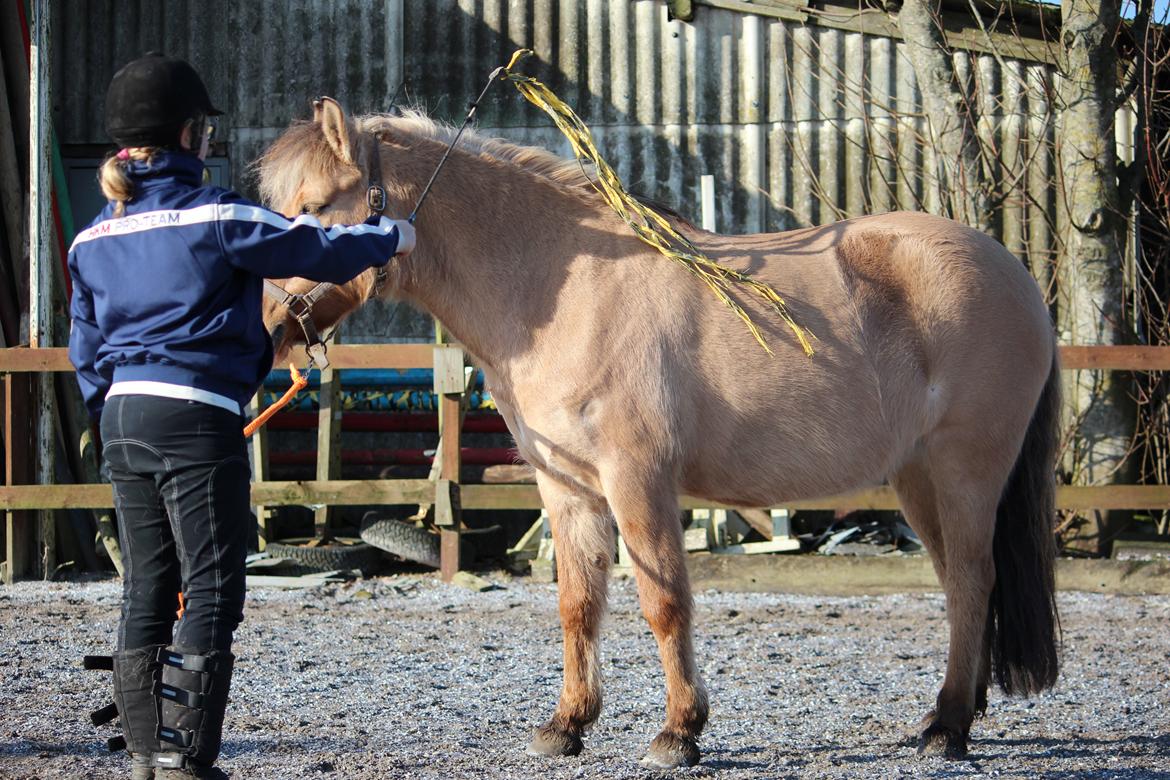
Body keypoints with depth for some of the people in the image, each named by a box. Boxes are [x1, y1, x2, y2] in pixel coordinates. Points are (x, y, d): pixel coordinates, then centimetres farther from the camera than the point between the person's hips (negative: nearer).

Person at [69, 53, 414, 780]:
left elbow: (88, 352, 16)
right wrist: (389, 235, 17)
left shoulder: (96, 237, 10)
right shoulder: (216, 215, -9)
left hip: (123, 417, 7)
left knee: (148, 592, 12)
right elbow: (318, 253, -1)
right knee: (212, 592, -2)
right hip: (198, 419, -7)